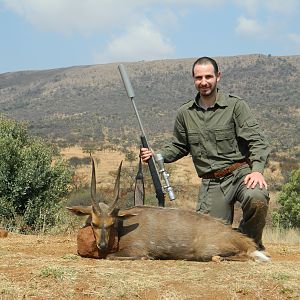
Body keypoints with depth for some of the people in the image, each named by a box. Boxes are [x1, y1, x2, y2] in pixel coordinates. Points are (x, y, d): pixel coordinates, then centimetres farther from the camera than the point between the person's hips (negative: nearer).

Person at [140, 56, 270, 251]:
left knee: (256, 199, -35)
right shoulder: (185, 113, 9)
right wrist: (156, 155, 4)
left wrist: (257, 169, -25)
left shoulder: (236, 105, -1)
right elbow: (179, 147, 22)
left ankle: (253, 245, -3)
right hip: (211, 184, 3)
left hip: (241, 173, -3)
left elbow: (256, 140, -8)